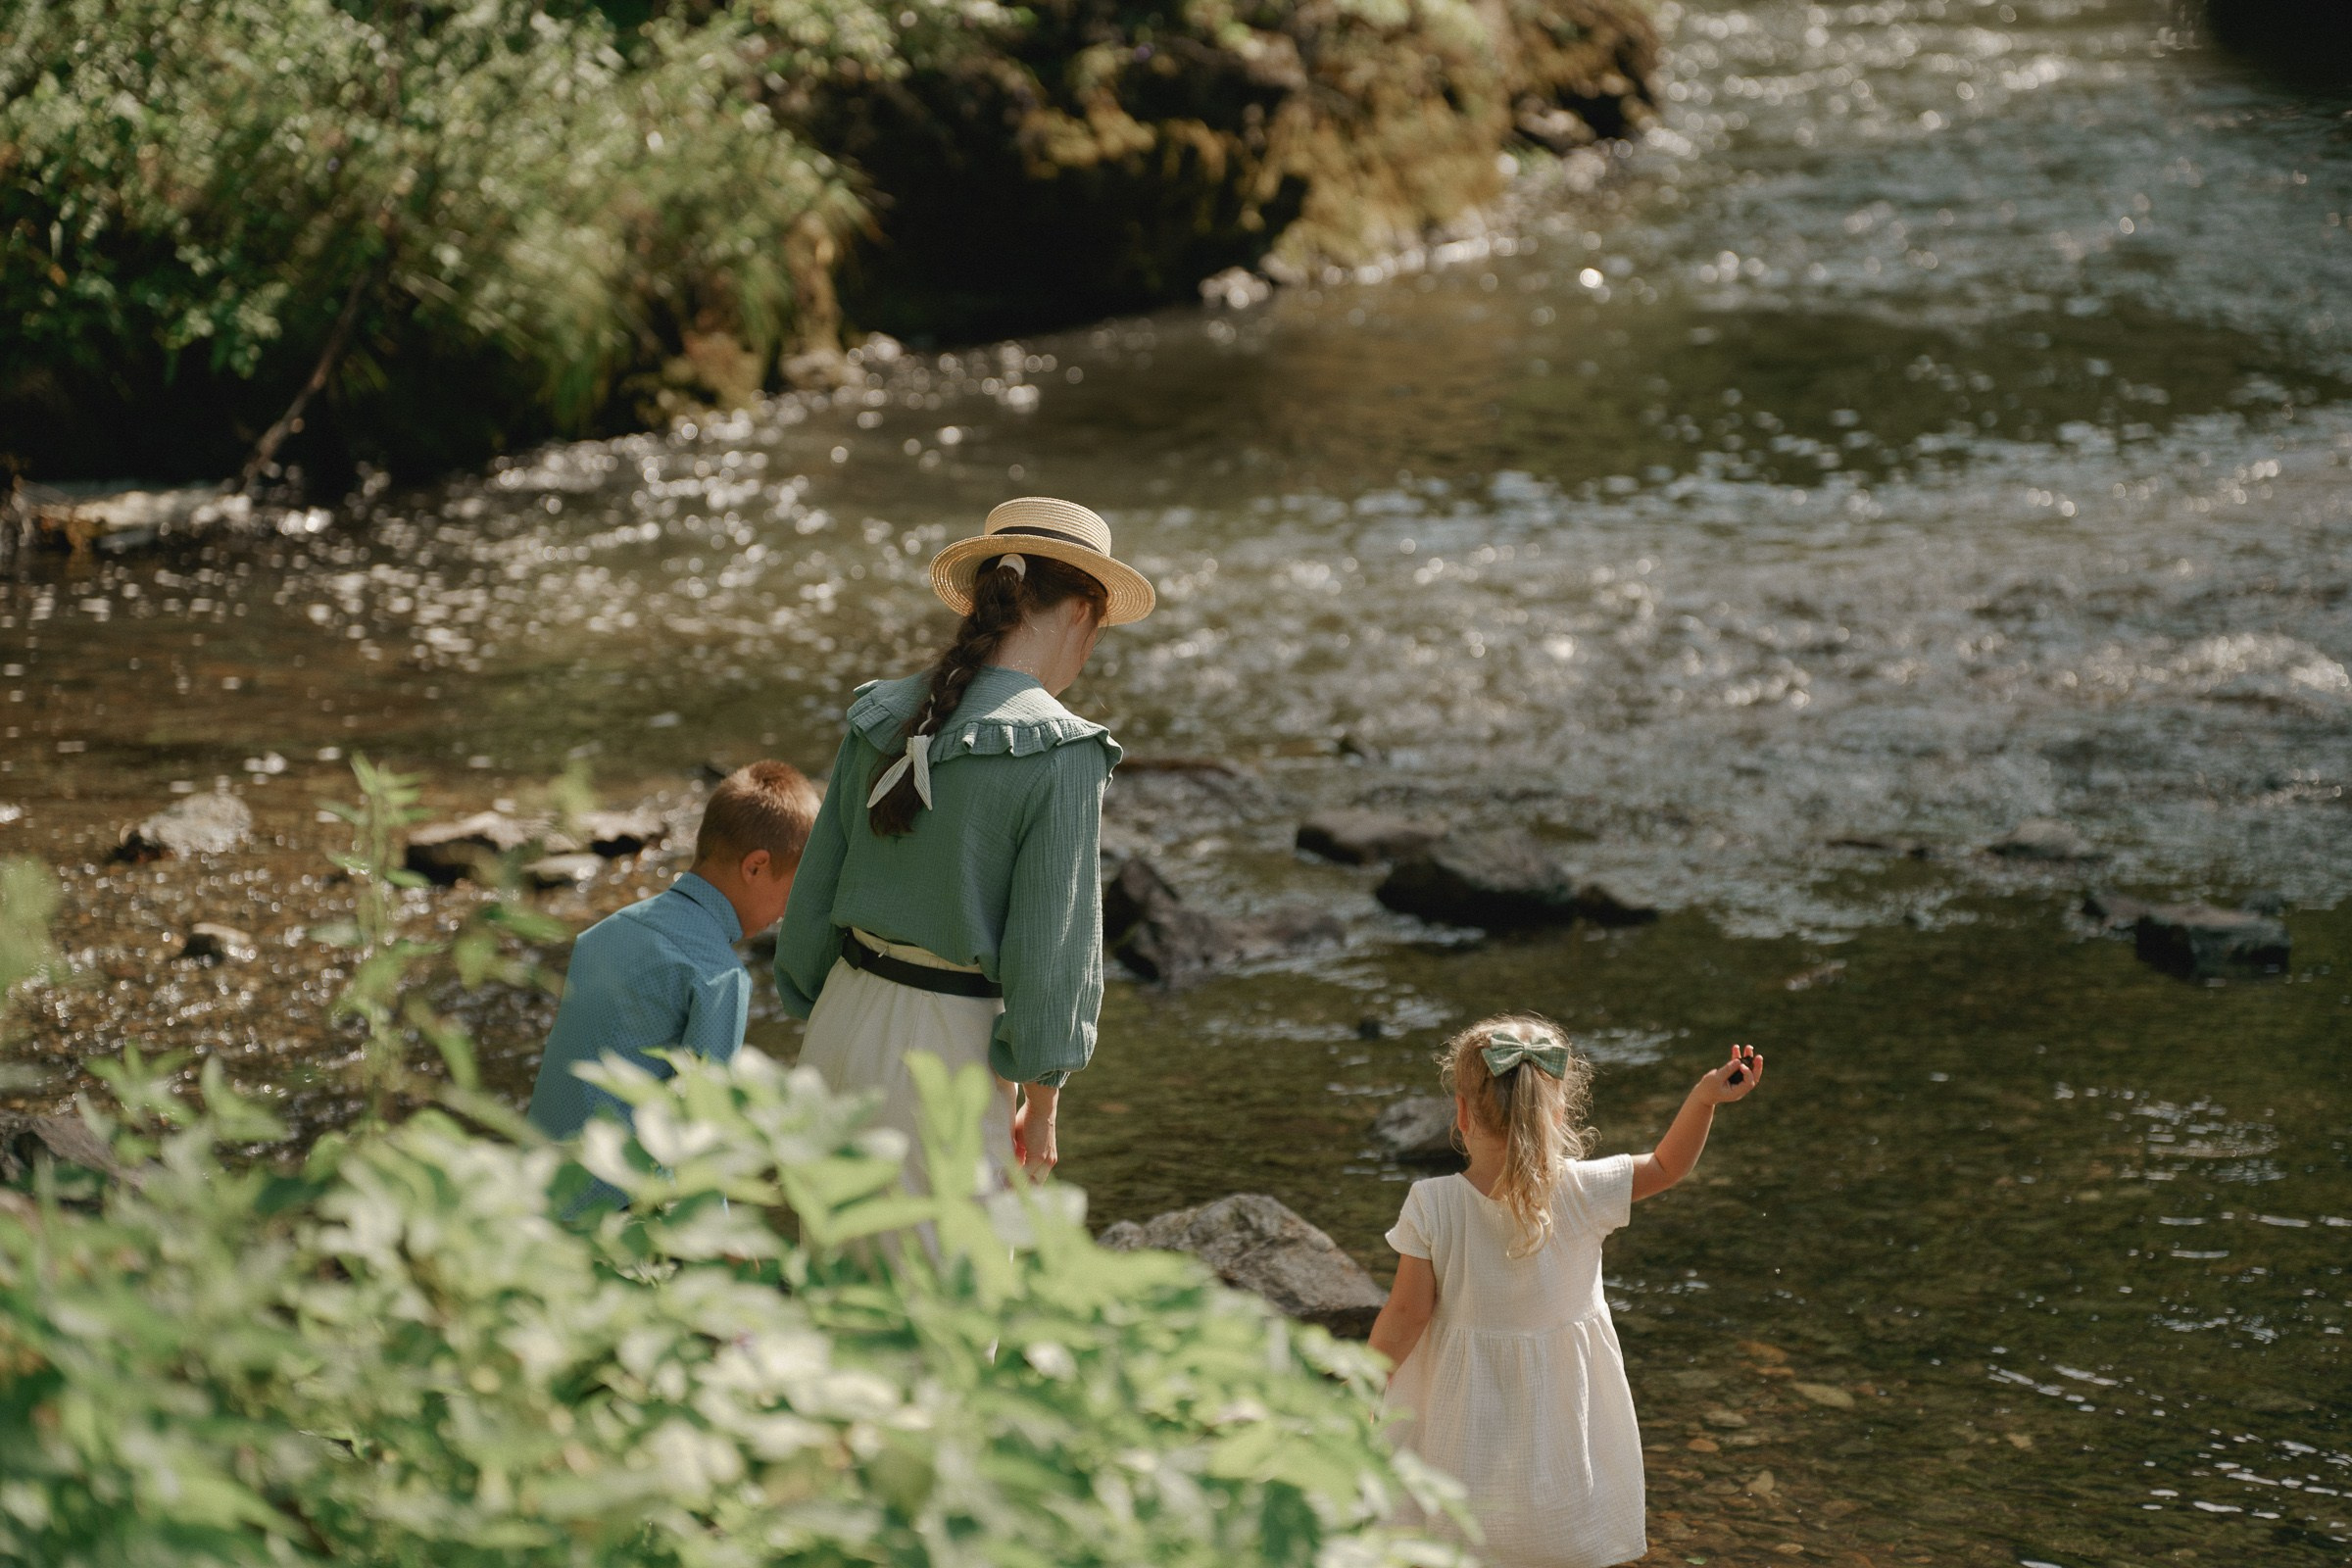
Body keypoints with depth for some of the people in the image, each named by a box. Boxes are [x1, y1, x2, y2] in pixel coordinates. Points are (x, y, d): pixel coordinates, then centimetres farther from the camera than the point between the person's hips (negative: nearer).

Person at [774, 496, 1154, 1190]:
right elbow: (1050, 942, -16)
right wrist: (1042, 1106, -5)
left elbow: (820, 884, 8)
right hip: (947, 1052, -6)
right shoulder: (1061, 754, -17)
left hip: (845, 1026, 6)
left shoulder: (880, 718, 2)